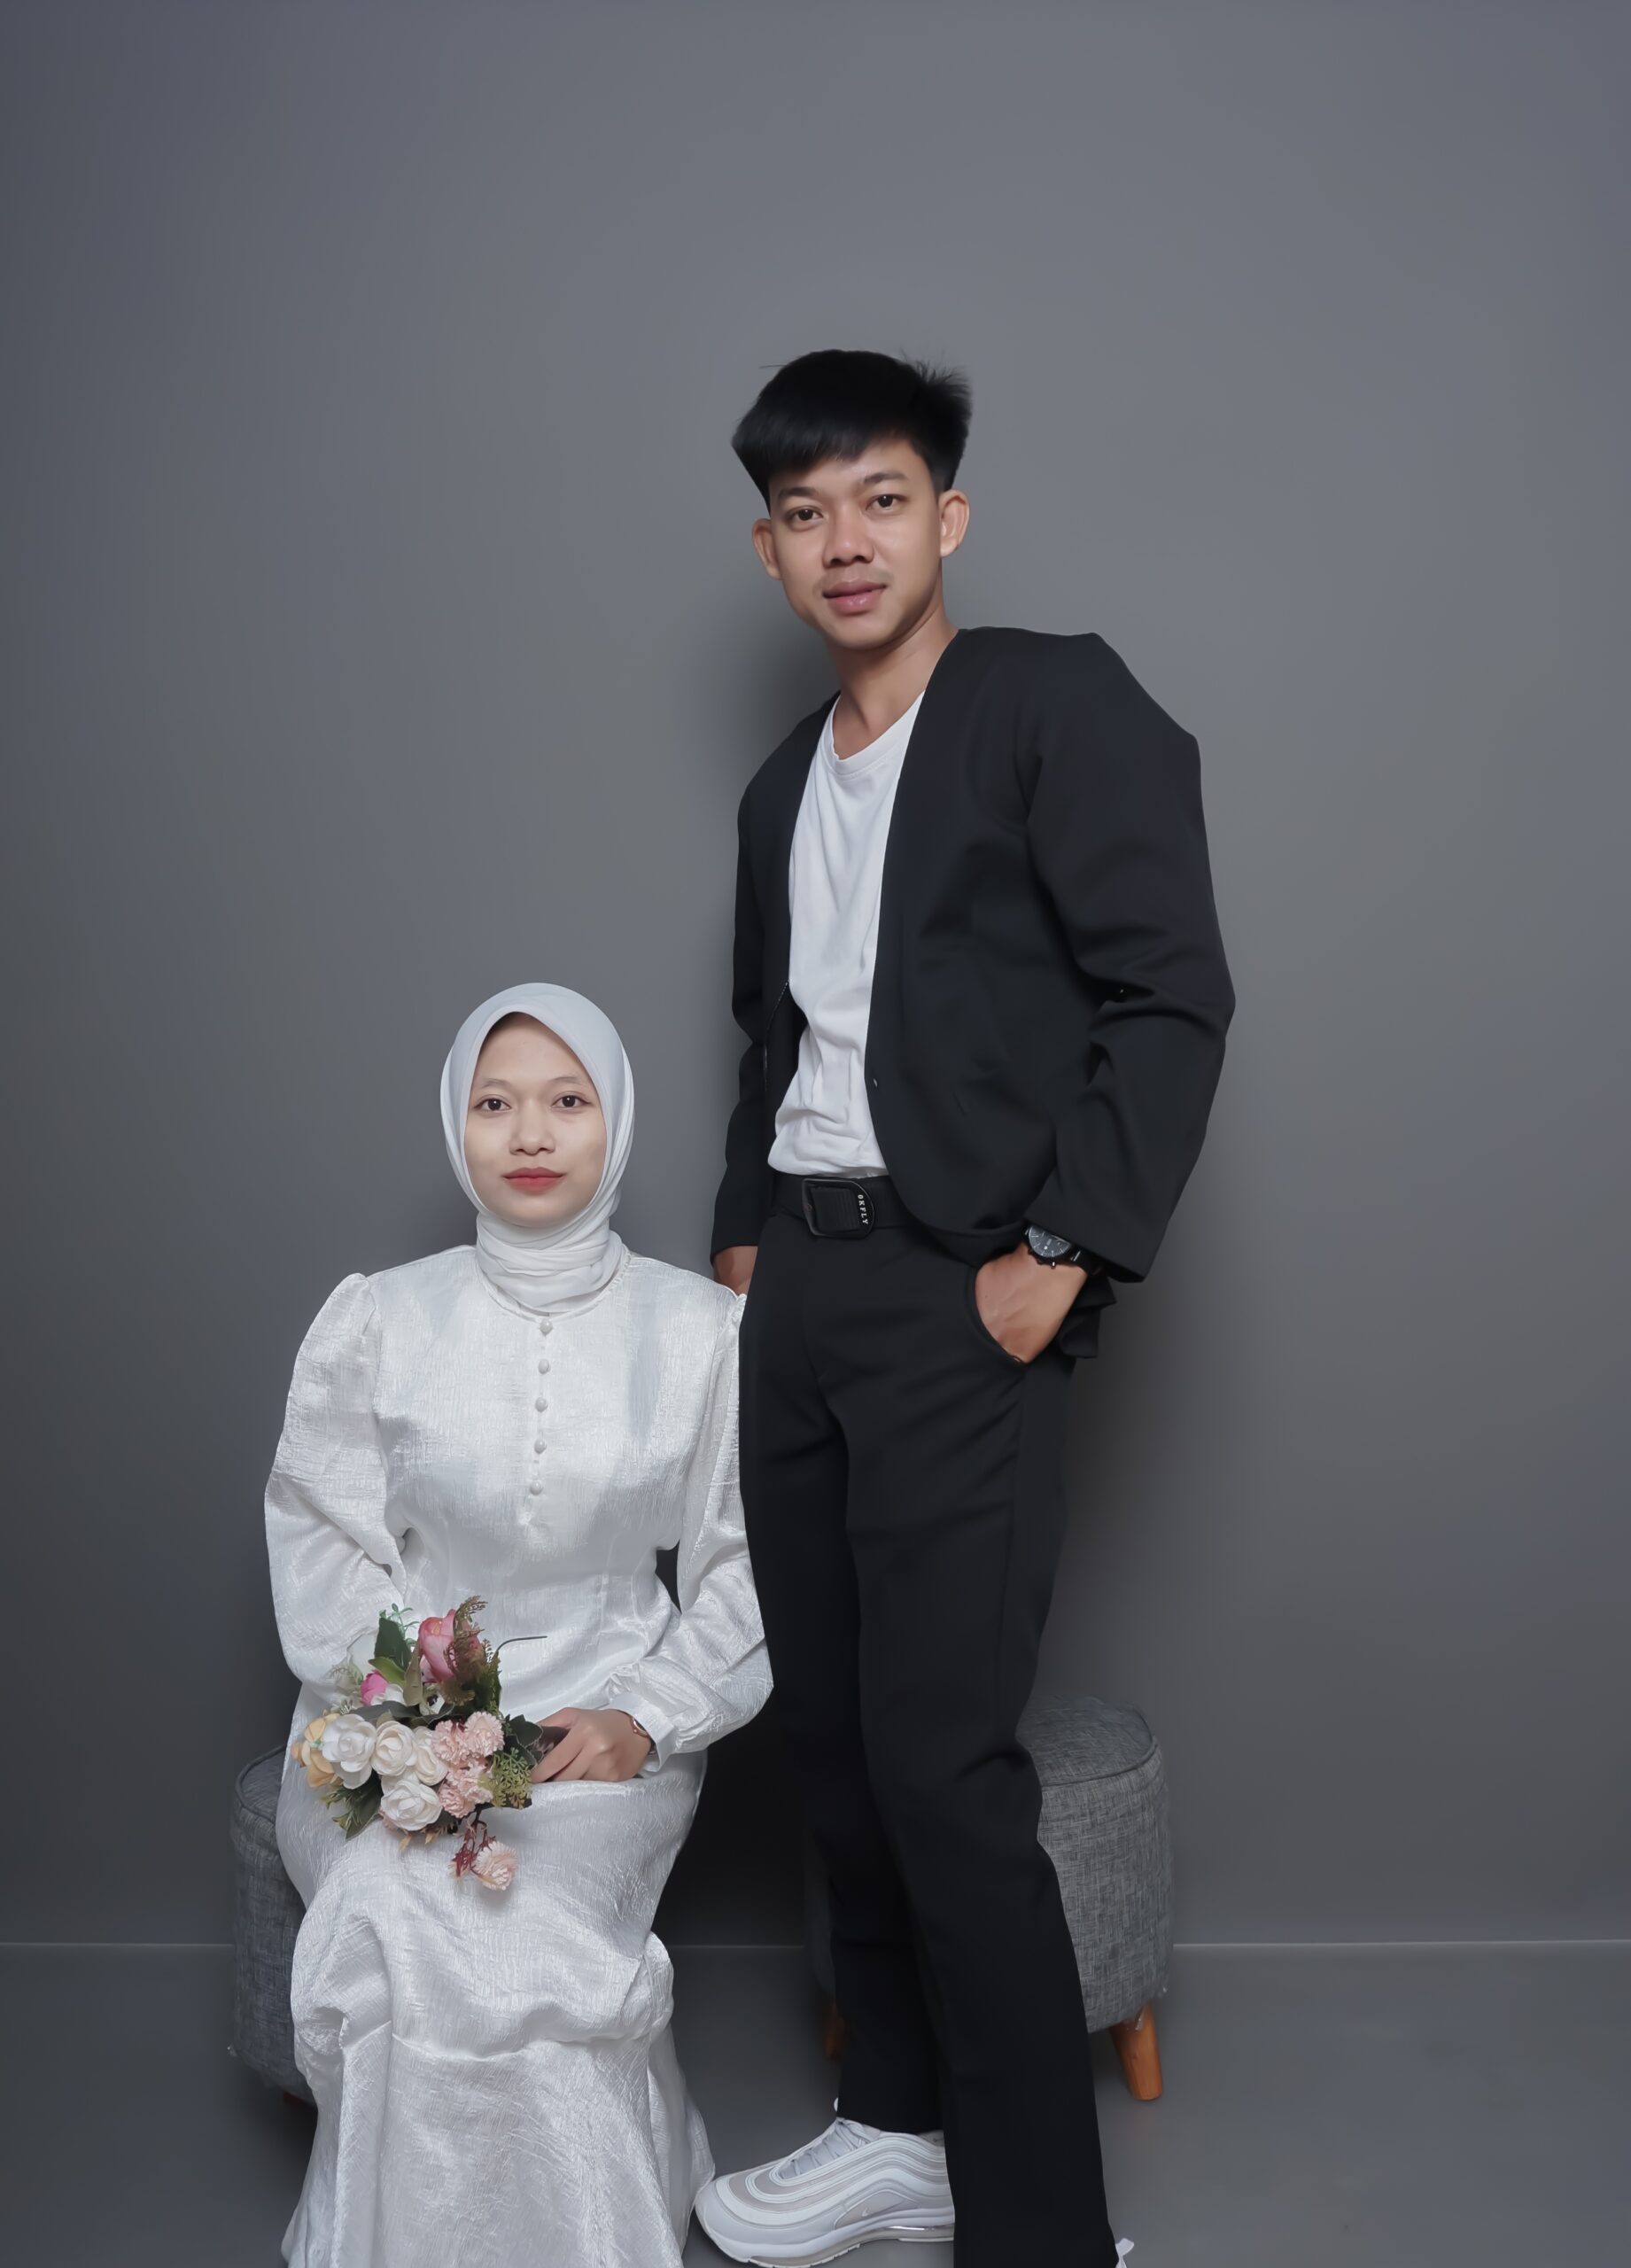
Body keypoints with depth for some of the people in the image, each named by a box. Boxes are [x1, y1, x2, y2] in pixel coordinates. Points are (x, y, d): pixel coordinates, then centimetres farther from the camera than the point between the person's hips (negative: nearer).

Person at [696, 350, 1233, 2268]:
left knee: (941, 1764, -9)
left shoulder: (1060, 704, -3)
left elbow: (1172, 996, -10)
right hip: (798, 1295, 7)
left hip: (962, 1295, -7)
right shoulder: (782, 785, 19)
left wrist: (1060, 1251, -15)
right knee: (830, 1735, 13)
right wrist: (744, 1233, 12)